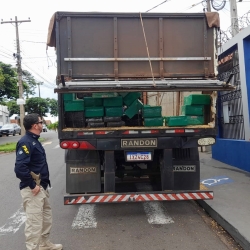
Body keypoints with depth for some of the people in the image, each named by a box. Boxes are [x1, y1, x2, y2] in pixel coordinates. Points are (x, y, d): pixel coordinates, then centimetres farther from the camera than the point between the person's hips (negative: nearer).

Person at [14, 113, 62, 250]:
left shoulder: (34, 140, 12)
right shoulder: (26, 142, -19)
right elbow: (20, 167, -29)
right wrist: (32, 185, -22)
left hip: (42, 187, 10)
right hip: (32, 189, -10)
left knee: (46, 216, 21)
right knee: (34, 221, -2)